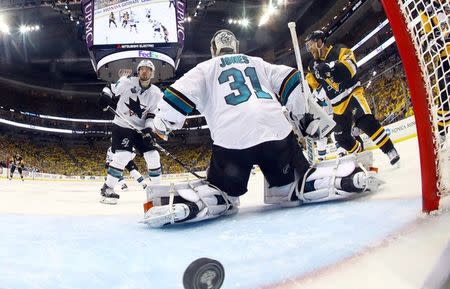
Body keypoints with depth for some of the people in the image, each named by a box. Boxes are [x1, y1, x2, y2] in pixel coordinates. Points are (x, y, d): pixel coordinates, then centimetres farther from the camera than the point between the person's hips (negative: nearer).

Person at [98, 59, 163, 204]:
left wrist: (148, 129, -15)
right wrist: (105, 96, -19)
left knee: (153, 156, 0)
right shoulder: (127, 82, -8)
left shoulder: (156, 93, -1)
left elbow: (153, 114, 0)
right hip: (121, 125, -4)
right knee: (123, 156, -21)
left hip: (140, 129, 4)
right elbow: (110, 89, 2)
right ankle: (107, 189, -8)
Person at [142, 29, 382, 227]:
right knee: (292, 187, 18)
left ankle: (176, 204, -18)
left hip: (231, 138, -2)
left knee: (221, 193, 9)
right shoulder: (257, 63, 30)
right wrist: (305, 117, 24)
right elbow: (289, 81, 19)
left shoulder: (205, 68, 22)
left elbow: (180, 94, 9)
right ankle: (344, 178, -3)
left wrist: (161, 124, 21)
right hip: (277, 130, 3)